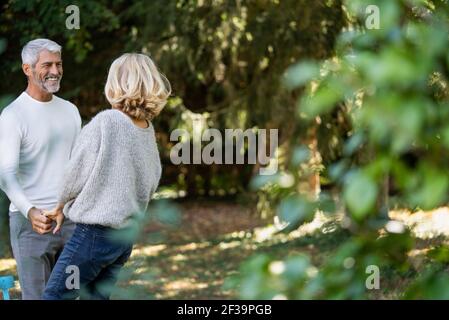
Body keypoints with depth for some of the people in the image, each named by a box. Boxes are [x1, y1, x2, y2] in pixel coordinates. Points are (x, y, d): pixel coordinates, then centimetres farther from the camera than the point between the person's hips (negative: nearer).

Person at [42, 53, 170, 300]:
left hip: (94, 233, -8)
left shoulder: (106, 122, -16)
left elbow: (76, 174, -10)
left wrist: (62, 207, 12)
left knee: (54, 296, 1)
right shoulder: (148, 131, 6)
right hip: (126, 235, 8)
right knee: (95, 297, 15)